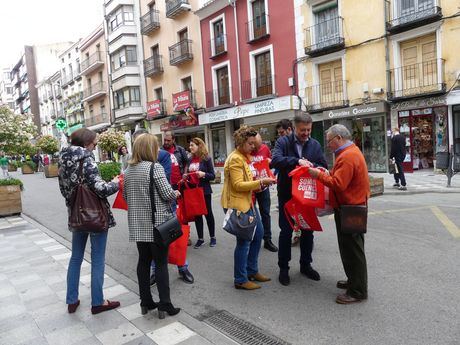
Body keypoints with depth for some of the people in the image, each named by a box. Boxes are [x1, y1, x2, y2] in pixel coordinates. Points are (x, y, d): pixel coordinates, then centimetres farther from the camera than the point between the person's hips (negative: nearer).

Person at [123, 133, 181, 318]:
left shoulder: (128, 170, 8)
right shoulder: (155, 167, -13)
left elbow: (126, 196, 16)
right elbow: (167, 194, -16)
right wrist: (176, 193, 4)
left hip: (137, 225, 6)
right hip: (157, 223, -6)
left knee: (143, 262, 14)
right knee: (161, 263, 2)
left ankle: (146, 302, 24)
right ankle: (165, 305, 9)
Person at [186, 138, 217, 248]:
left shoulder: (206, 158, -8)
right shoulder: (190, 159, 7)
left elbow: (213, 176, -9)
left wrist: (203, 174, -25)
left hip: (204, 190, -5)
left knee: (208, 213, 7)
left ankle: (212, 237, 22)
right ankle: (200, 238, 22)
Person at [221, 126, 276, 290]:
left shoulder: (244, 156, 15)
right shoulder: (235, 159, -16)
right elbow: (238, 185, -22)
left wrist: (260, 184, 6)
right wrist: (260, 182, -23)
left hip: (248, 202, 10)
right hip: (237, 204, -10)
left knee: (258, 234, 16)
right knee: (244, 241, -3)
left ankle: (252, 271, 31)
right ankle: (240, 280, 12)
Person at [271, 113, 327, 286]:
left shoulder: (315, 145, 3)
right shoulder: (283, 141, -7)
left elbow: (323, 166, 3)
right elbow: (275, 160, -23)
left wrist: (312, 166, -18)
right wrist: (297, 161, -34)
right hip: (287, 195, -3)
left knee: (308, 231, 14)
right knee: (286, 231, 6)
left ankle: (306, 265, 32)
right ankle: (283, 267, 20)